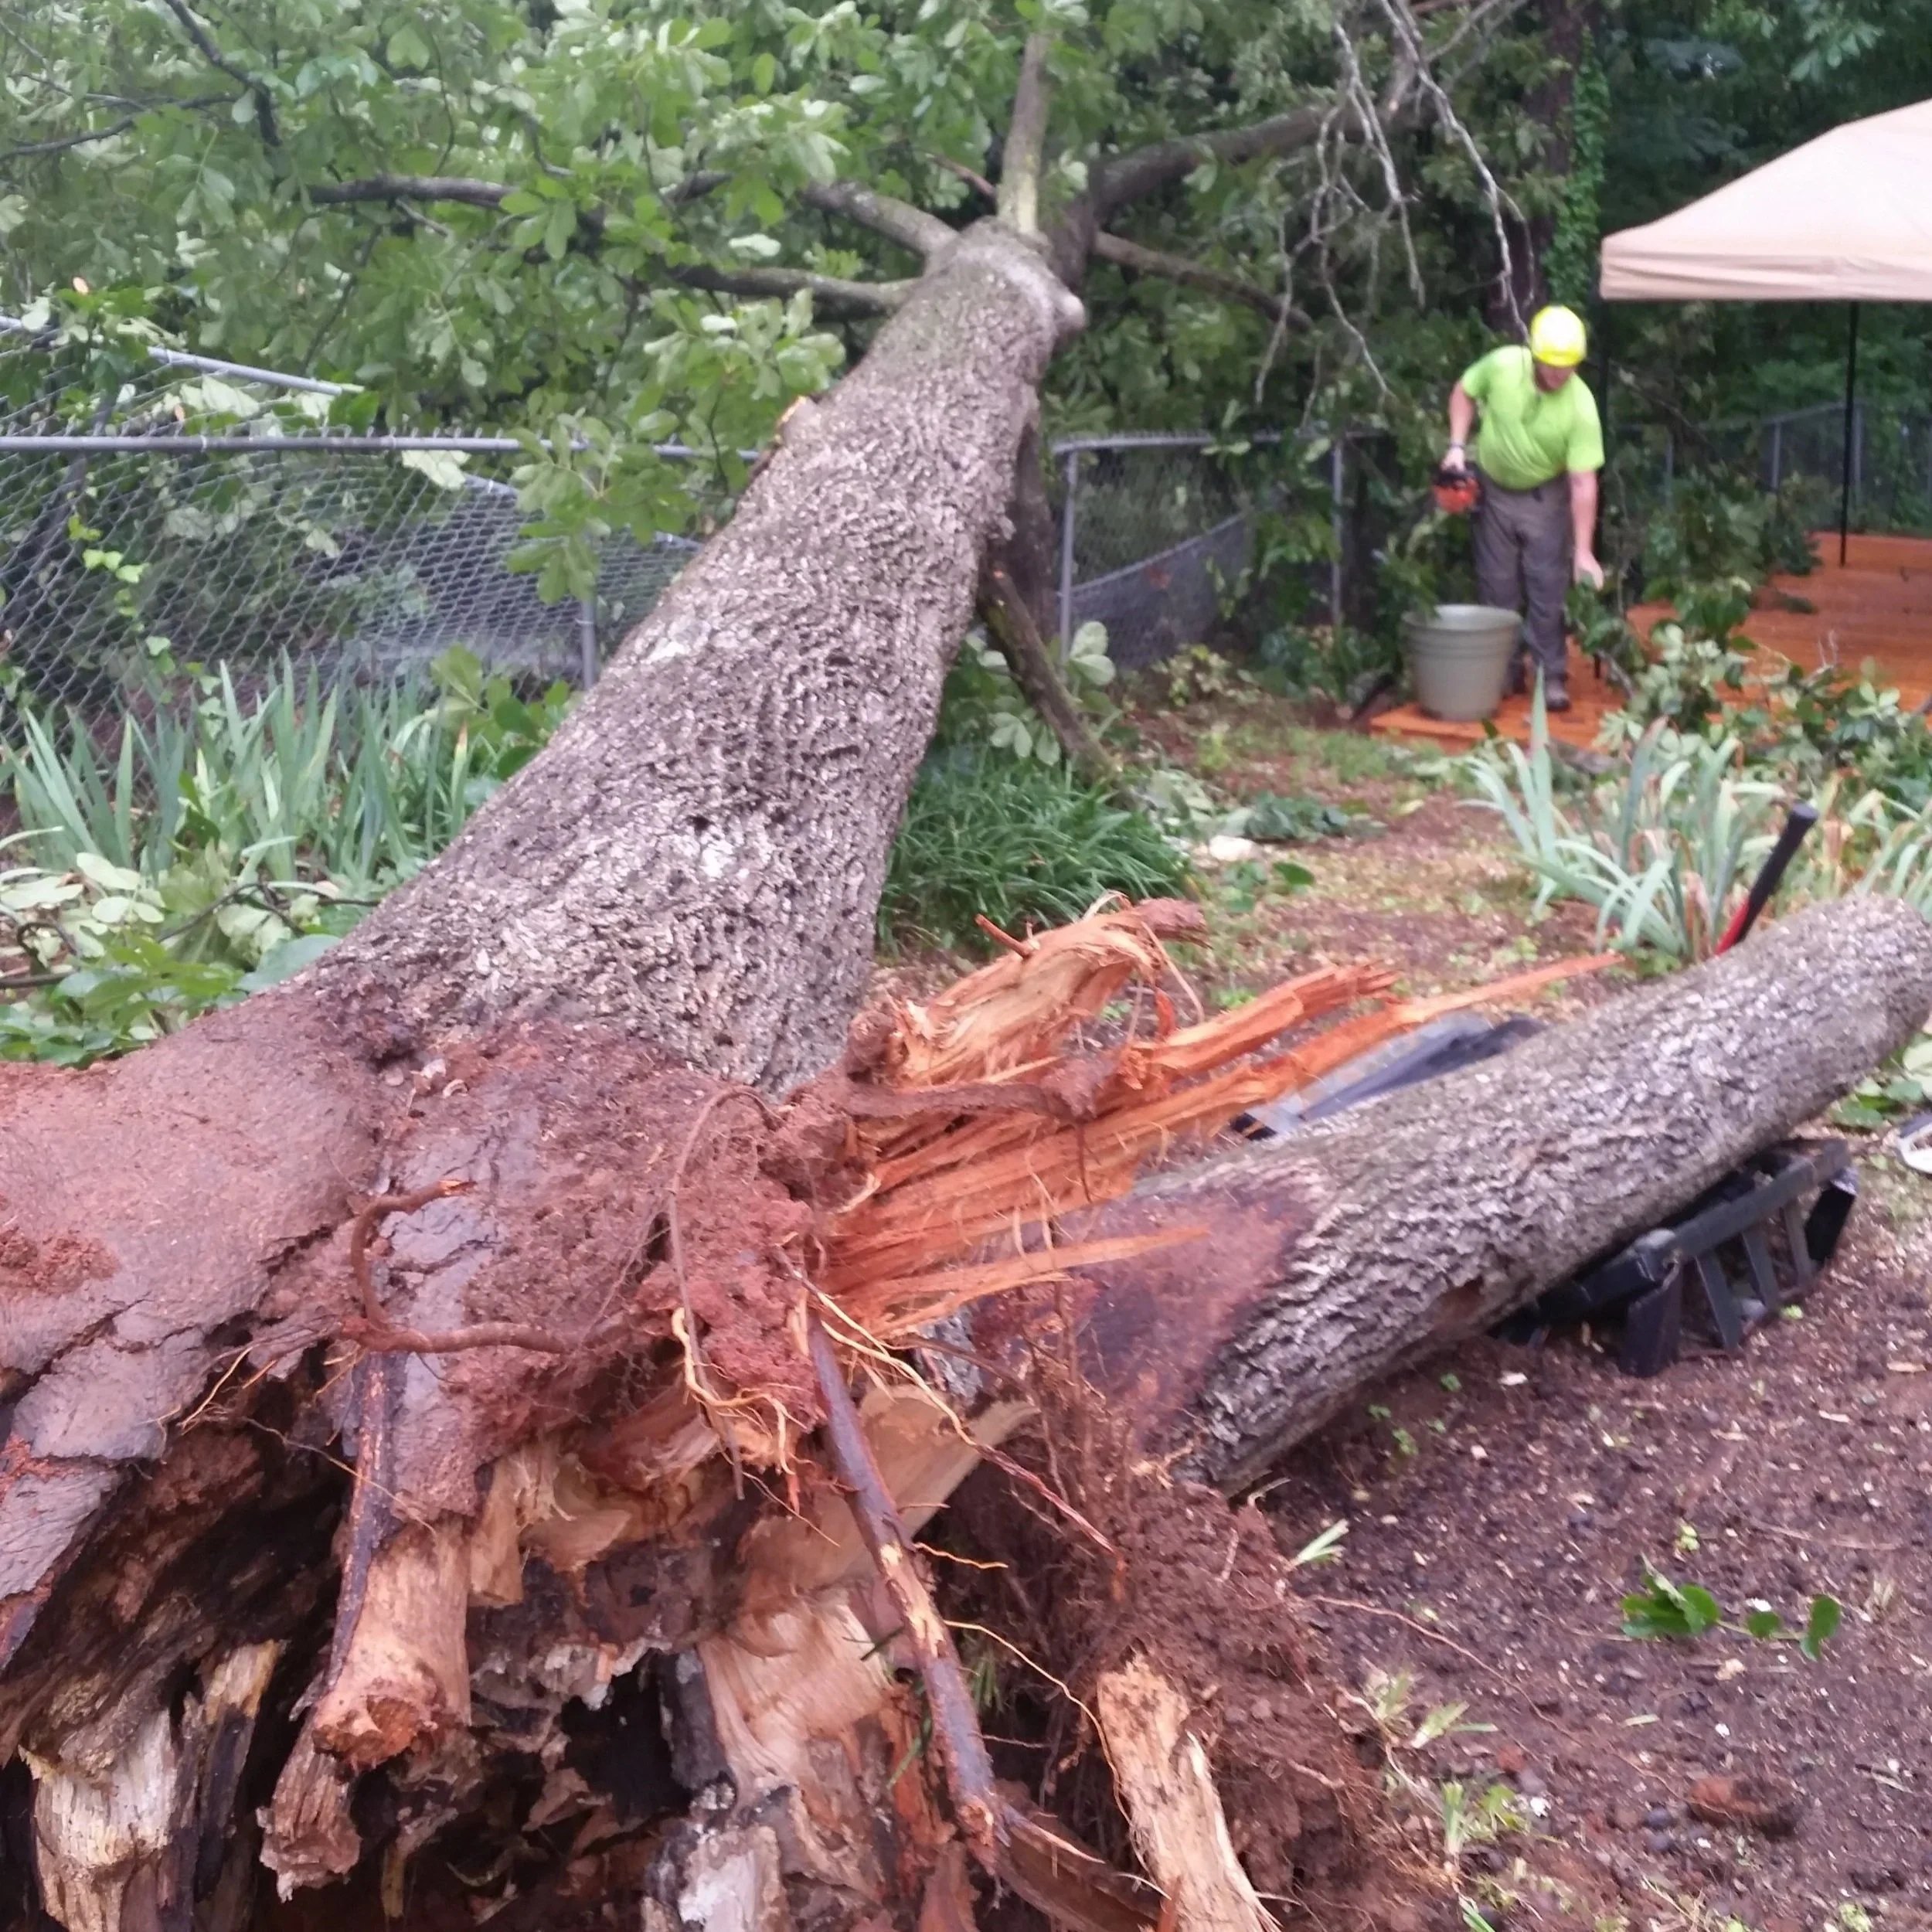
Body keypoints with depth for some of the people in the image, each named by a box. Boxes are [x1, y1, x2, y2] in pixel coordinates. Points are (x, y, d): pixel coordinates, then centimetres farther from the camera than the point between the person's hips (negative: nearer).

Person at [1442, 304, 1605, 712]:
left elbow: (1583, 483, -25)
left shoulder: (1580, 406, -27)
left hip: (1545, 496, -2)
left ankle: (1552, 676, 5)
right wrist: (1458, 445, -11)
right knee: (1497, 587, 8)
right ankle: (1506, 670, 21)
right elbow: (1464, 393, 1)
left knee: (1548, 588, -5)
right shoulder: (1502, 365, -22)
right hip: (1493, 488, 2)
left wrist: (1584, 551, -27)